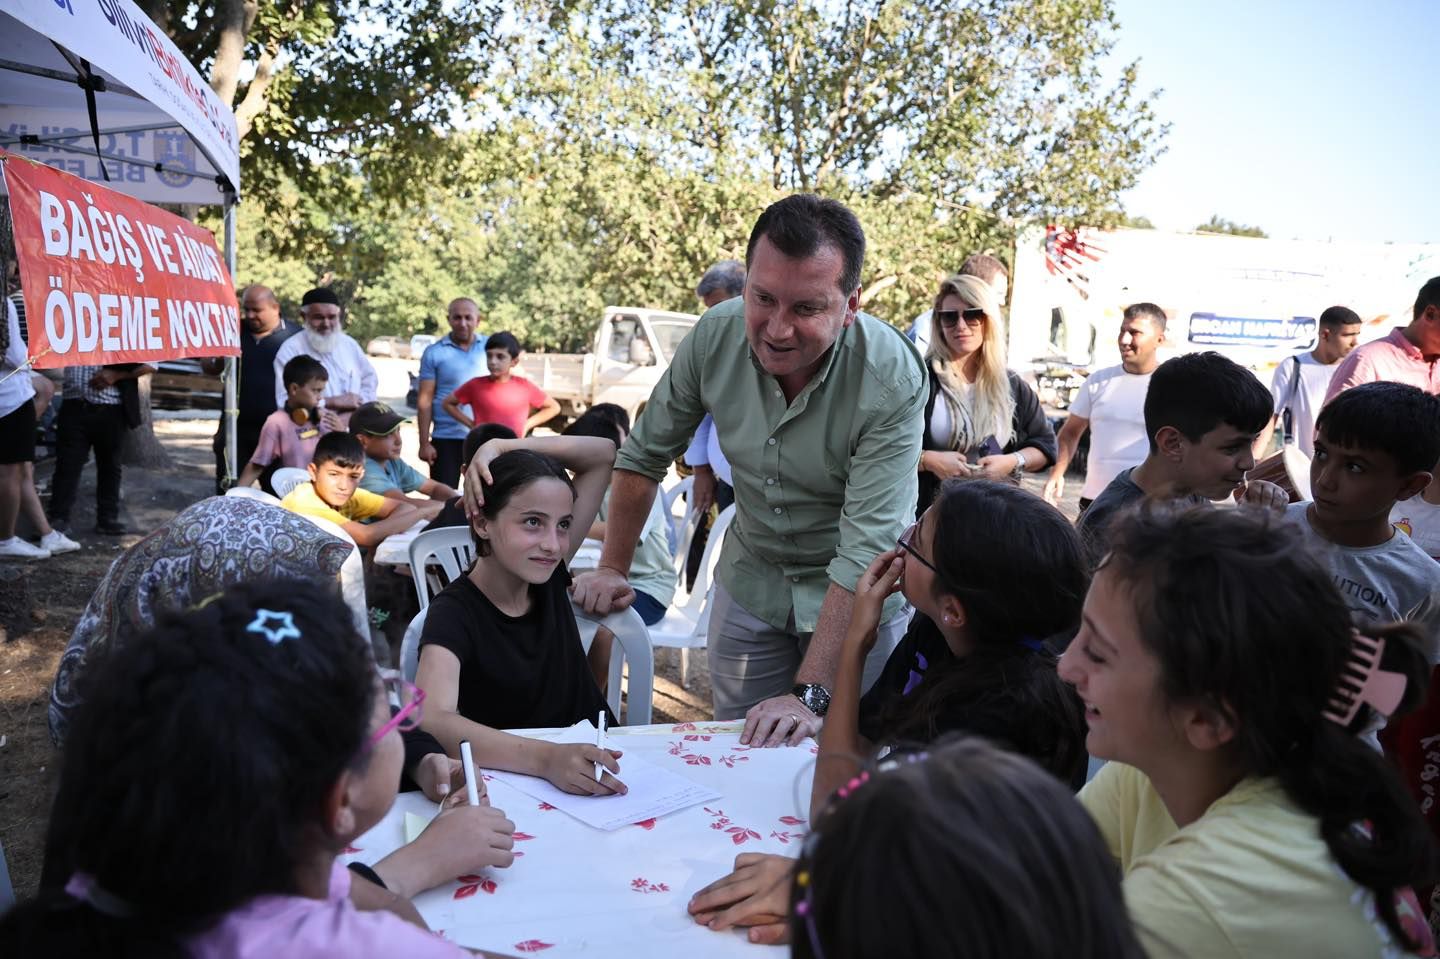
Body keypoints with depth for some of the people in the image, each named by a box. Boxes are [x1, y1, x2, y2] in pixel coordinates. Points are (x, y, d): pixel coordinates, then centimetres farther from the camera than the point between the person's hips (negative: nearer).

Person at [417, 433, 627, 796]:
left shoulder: (547, 577, 0)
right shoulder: (453, 612, -14)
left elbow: (602, 454, 3)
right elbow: (431, 723, -32)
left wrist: (499, 448, -9)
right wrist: (547, 758, -45)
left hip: (591, 762, 5)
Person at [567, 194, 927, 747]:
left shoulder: (893, 380, -28)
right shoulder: (714, 336, -16)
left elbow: (866, 551, -31)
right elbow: (645, 454, 0)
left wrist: (809, 695, -35)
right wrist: (613, 568, 3)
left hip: (861, 597, -3)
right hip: (750, 578, 3)